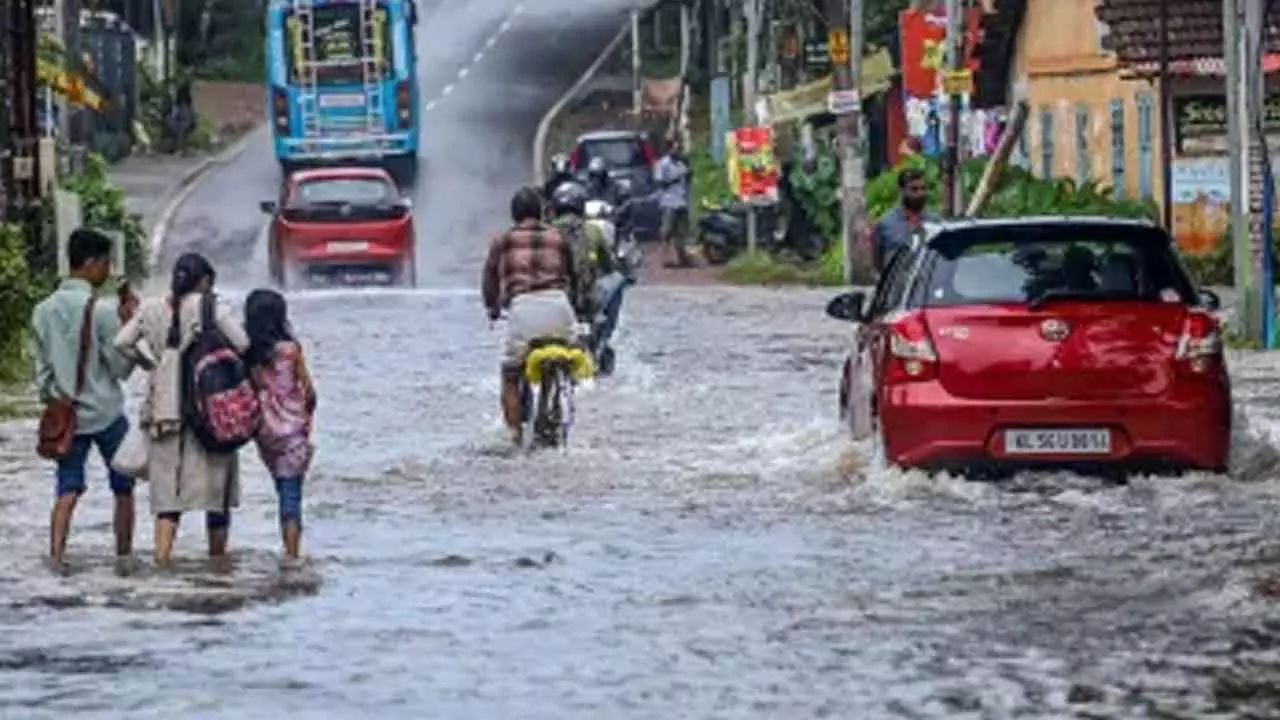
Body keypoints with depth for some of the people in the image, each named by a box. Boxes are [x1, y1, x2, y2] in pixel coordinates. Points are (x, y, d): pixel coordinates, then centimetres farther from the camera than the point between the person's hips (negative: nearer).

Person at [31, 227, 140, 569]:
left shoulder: (43, 311, 3)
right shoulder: (102, 310, -14)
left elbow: (43, 369, 9)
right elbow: (121, 367, -9)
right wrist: (128, 325, -4)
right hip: (106, 413, -4)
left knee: (67, 489, 4)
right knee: (123, 488, 12)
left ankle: (56, 554, -10)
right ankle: (124, 553, 17)